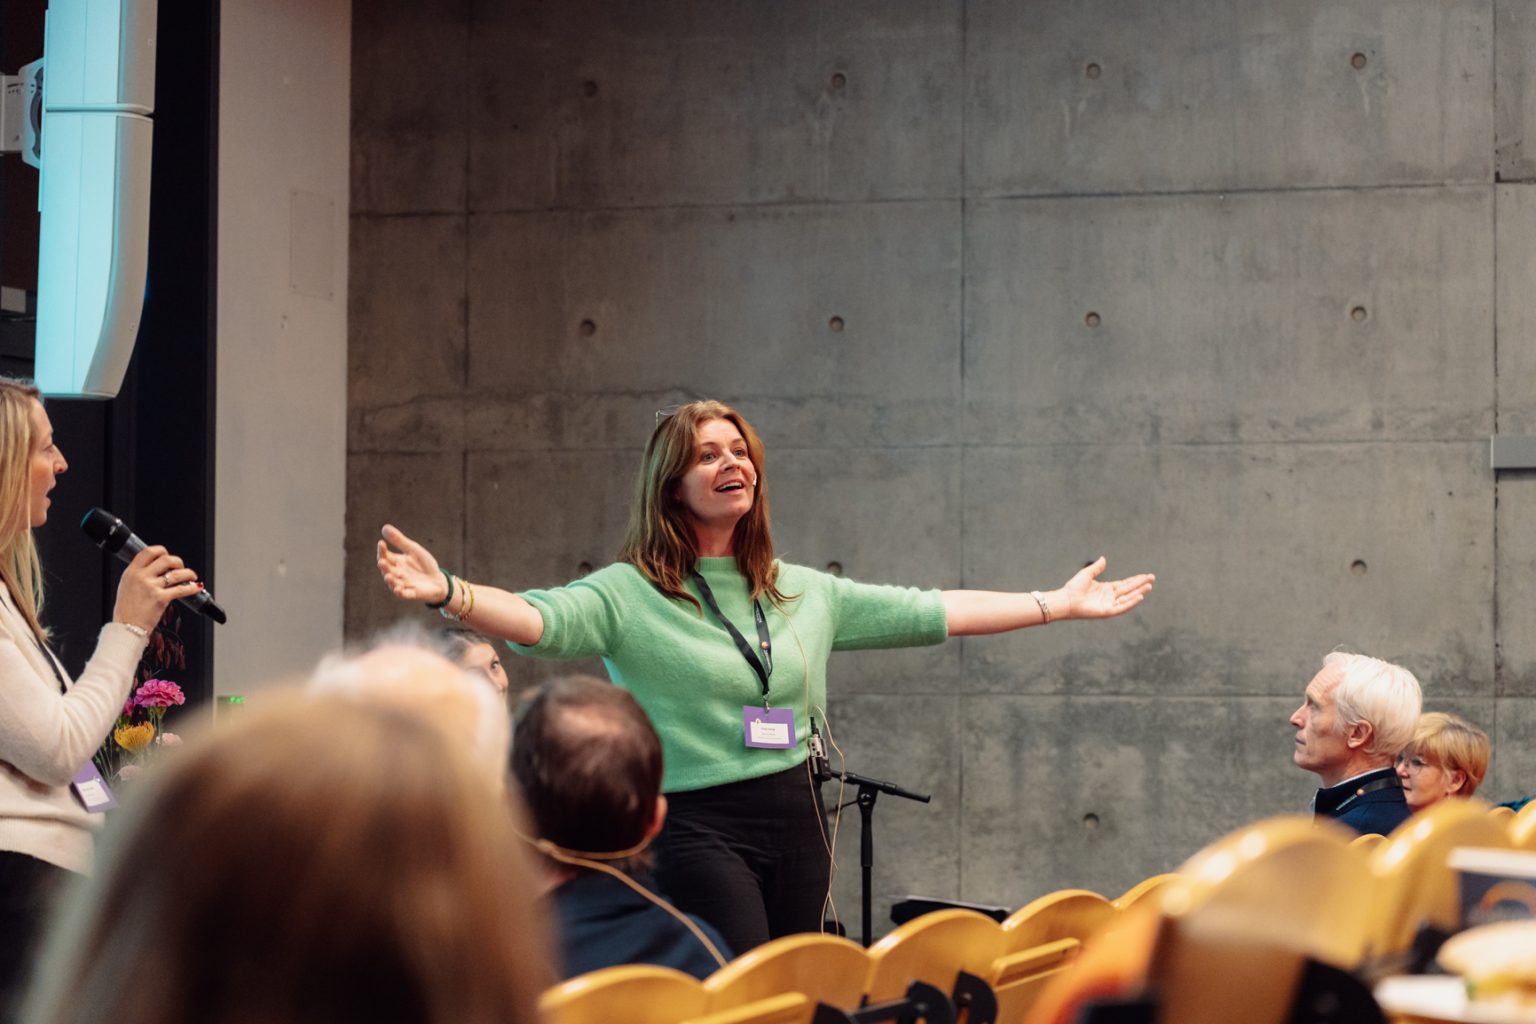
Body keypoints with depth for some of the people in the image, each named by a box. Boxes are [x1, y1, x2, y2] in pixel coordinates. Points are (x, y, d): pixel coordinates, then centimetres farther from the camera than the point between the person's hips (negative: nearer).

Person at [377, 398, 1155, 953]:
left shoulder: (804, 593, 13)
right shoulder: (630, 595, -4)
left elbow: (927, 613, 18)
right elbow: (537, 620, -20)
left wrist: (1059, 605, 19)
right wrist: (449, 594, -41)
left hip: (794, 820, 6)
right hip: (698, 825, -6)